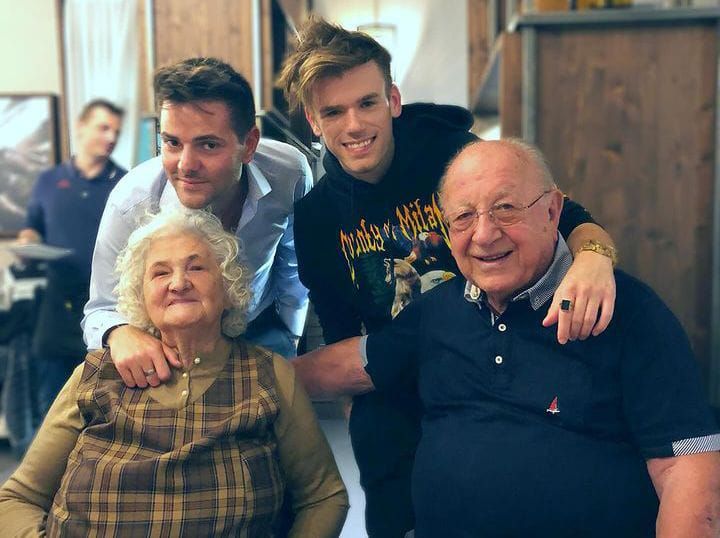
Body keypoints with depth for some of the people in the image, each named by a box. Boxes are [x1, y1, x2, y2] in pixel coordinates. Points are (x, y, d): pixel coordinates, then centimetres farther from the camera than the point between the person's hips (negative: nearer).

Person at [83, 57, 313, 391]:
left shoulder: (291, 173, -26)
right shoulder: (131, 204, -32)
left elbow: (292, 261, -5)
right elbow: (102, 310, -21)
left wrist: (289, 336, 7)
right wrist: (119, 332, -45)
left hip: (263, 332, 2)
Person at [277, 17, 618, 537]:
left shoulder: (457, 154, -14)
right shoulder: (316, 214, -4)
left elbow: (572, 221, -15)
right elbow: (340, 332, 6)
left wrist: (593, 256, -37)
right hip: (398, 405, 2)